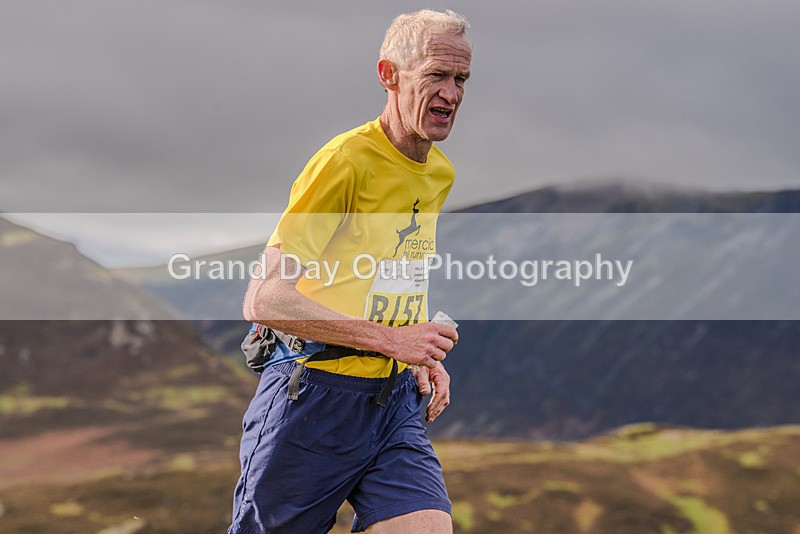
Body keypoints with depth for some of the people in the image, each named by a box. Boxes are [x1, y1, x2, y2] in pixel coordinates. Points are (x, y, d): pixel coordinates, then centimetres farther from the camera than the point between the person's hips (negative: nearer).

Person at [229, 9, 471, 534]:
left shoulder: (441, 174, 11)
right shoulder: (347, 160, -14)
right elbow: (265, 301, -19)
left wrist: (424, 356, 9)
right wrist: (390, 338, -22)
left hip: (396, 402, 6)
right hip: (314, 399, -6)